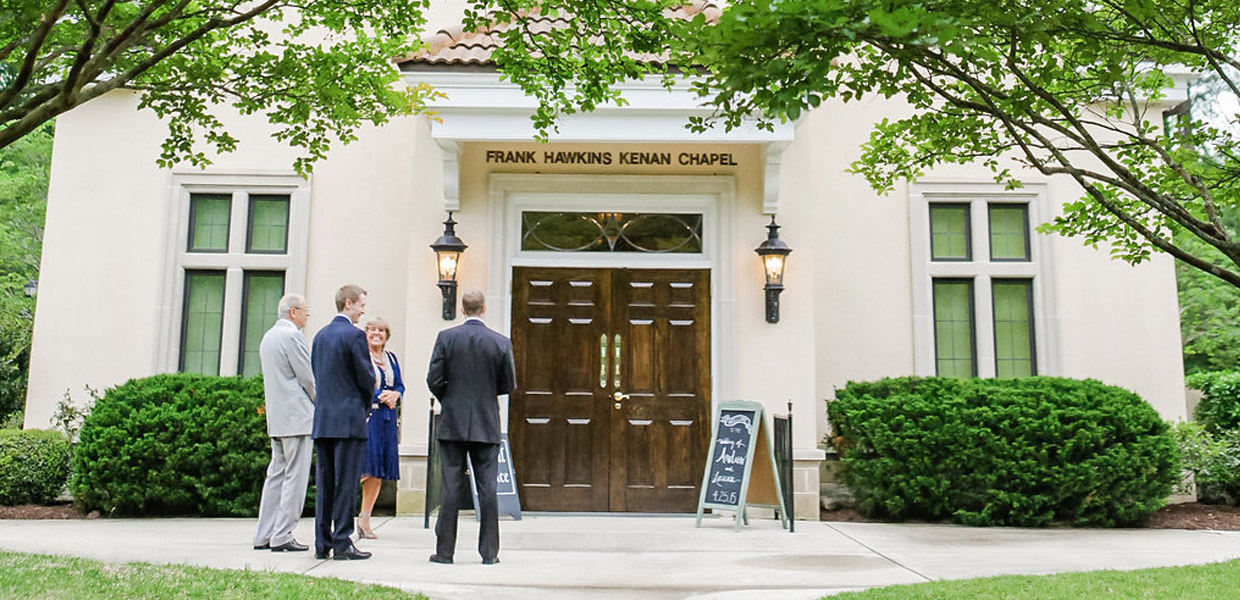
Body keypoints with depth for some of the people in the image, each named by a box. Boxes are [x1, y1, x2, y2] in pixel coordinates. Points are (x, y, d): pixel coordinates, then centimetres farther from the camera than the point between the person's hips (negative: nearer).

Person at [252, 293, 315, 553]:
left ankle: (264, 535, 14)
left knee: (277, 474, 12)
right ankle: (282, 536, -4)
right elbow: (308, 377, -14)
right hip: (297, 416, -10)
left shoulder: (268, 336, 18)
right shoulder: (292, 336, -12)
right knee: (295, 476, -5)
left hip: (276, 418, 10)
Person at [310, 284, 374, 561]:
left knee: (324, 482, 9)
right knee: (346, 482, -3)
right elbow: (366, 377, -10)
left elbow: (317, 375, 16)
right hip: (349, 419, -7)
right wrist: (366, 403, 10)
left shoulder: (320, 336, 13)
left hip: (322, 419, 7)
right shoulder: (354, 335, -10)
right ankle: (341, 543, -1)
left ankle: (322, 543, 13)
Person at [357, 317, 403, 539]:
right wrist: (380, 395, -16)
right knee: (363, 467, -13)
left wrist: (395, 395, -6)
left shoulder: (391, 358, 16)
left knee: (379, 470, 5)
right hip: (365, 415, -6)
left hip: (387, 419, 6)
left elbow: (400, 385, 16)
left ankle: (365, 518, 12)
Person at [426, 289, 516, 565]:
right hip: (487, 425, 0)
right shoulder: (501, 342, -2)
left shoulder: (446, 338, -4)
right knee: (487, 488, 4)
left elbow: (434, 379, -5)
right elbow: (508, 384, 2)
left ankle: (445, 550, 8)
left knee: (450, 488, 3)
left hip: (452, 423, 0)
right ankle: (489, 552, 8)